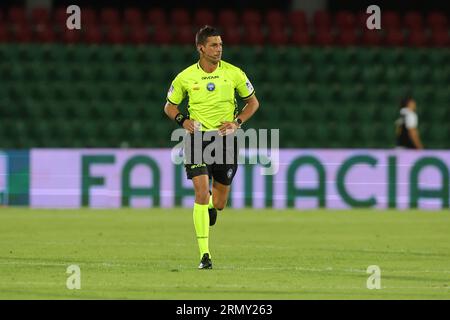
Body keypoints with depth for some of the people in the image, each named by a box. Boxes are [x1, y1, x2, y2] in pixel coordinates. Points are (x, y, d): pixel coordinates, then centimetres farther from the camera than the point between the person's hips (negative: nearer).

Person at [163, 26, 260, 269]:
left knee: (219, 203, 6)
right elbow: (169, 106, 12)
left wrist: (237, 122, -5)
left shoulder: (234, 74, -1)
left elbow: (253, 102, 11)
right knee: (201, 193, -17)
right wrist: (182, 120, -9)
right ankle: (204, 254, -14)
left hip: (225, 138, 1)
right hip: (197, 137, -1)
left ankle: (210, 205, 47)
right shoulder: (185, 77, -2)